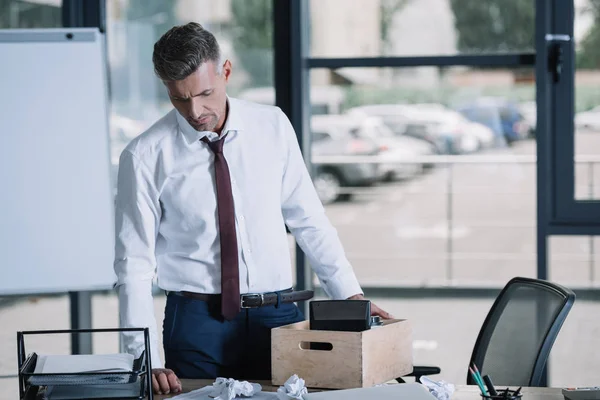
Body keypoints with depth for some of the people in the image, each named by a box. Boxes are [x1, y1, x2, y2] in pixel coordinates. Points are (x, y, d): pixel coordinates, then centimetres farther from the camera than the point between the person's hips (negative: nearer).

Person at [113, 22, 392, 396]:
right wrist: (146, 360, -13)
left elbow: (308, 219, 8)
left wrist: (350, 294, 3)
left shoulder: (273, 126, 1)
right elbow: (134, 264, -6)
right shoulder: (145, 156, -7)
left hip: (279, 315, 2)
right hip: (198, 320, -2)